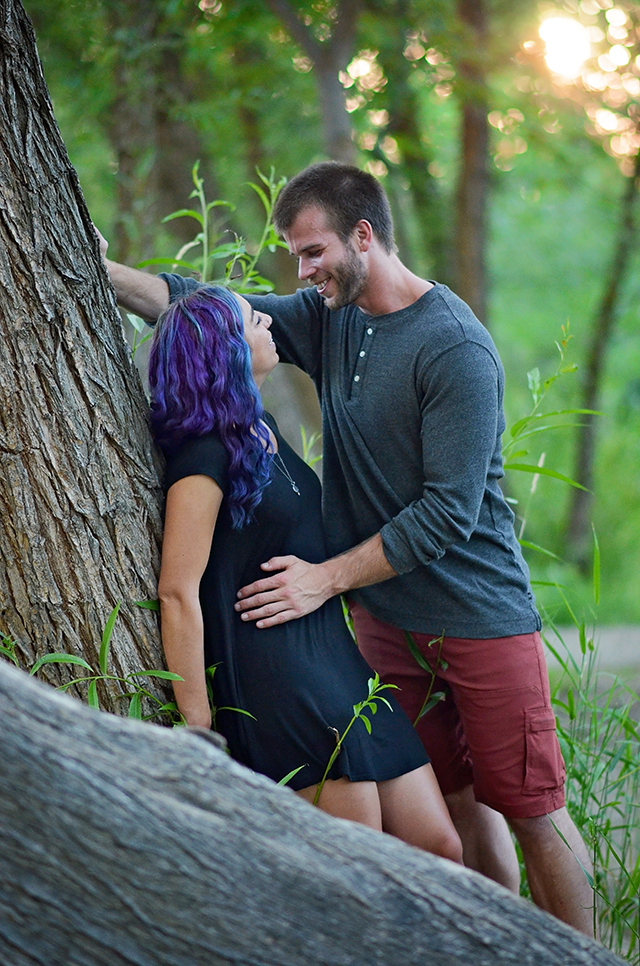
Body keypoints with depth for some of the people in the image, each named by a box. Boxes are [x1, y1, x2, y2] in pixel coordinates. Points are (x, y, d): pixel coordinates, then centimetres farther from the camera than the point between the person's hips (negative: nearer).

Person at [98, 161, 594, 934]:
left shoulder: (456, 350, -19)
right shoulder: (328, 317, 4)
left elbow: (449, 512, -21)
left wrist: (326, 578, -20)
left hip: (480, 616, -6)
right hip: (385, 617, 7)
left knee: (530, 810, 2)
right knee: (456, 804, 14)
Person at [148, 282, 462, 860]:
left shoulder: (263, 431, 13)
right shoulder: (206, 455, -14)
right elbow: (178, 592, -18)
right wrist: (199, 729, -17)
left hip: (338, 660, 9)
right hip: (275, 680, -9)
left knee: (440, 848, 5)